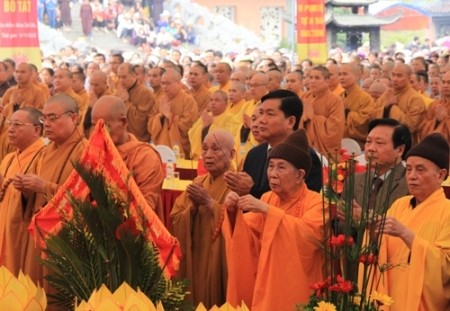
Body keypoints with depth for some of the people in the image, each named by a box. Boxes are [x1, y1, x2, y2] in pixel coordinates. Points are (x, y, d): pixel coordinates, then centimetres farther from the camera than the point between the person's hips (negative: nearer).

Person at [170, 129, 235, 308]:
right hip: (194, 262, 5)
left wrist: (210, 203, -18)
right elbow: (175, 221, 3)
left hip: (221, 263, -5)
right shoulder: (197, 183, 10)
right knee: (194, 304, 9)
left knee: (216, 304, 1)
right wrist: (193, 207, -14)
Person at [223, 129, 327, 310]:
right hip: (266, 289, 5)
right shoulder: (268, 198, 8)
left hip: (296, 294, -5)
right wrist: (233, 212, -19)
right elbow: (247, 237, 0)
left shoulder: (315, 202, -9)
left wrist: (266, 210, -31)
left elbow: (310, 234, -29)